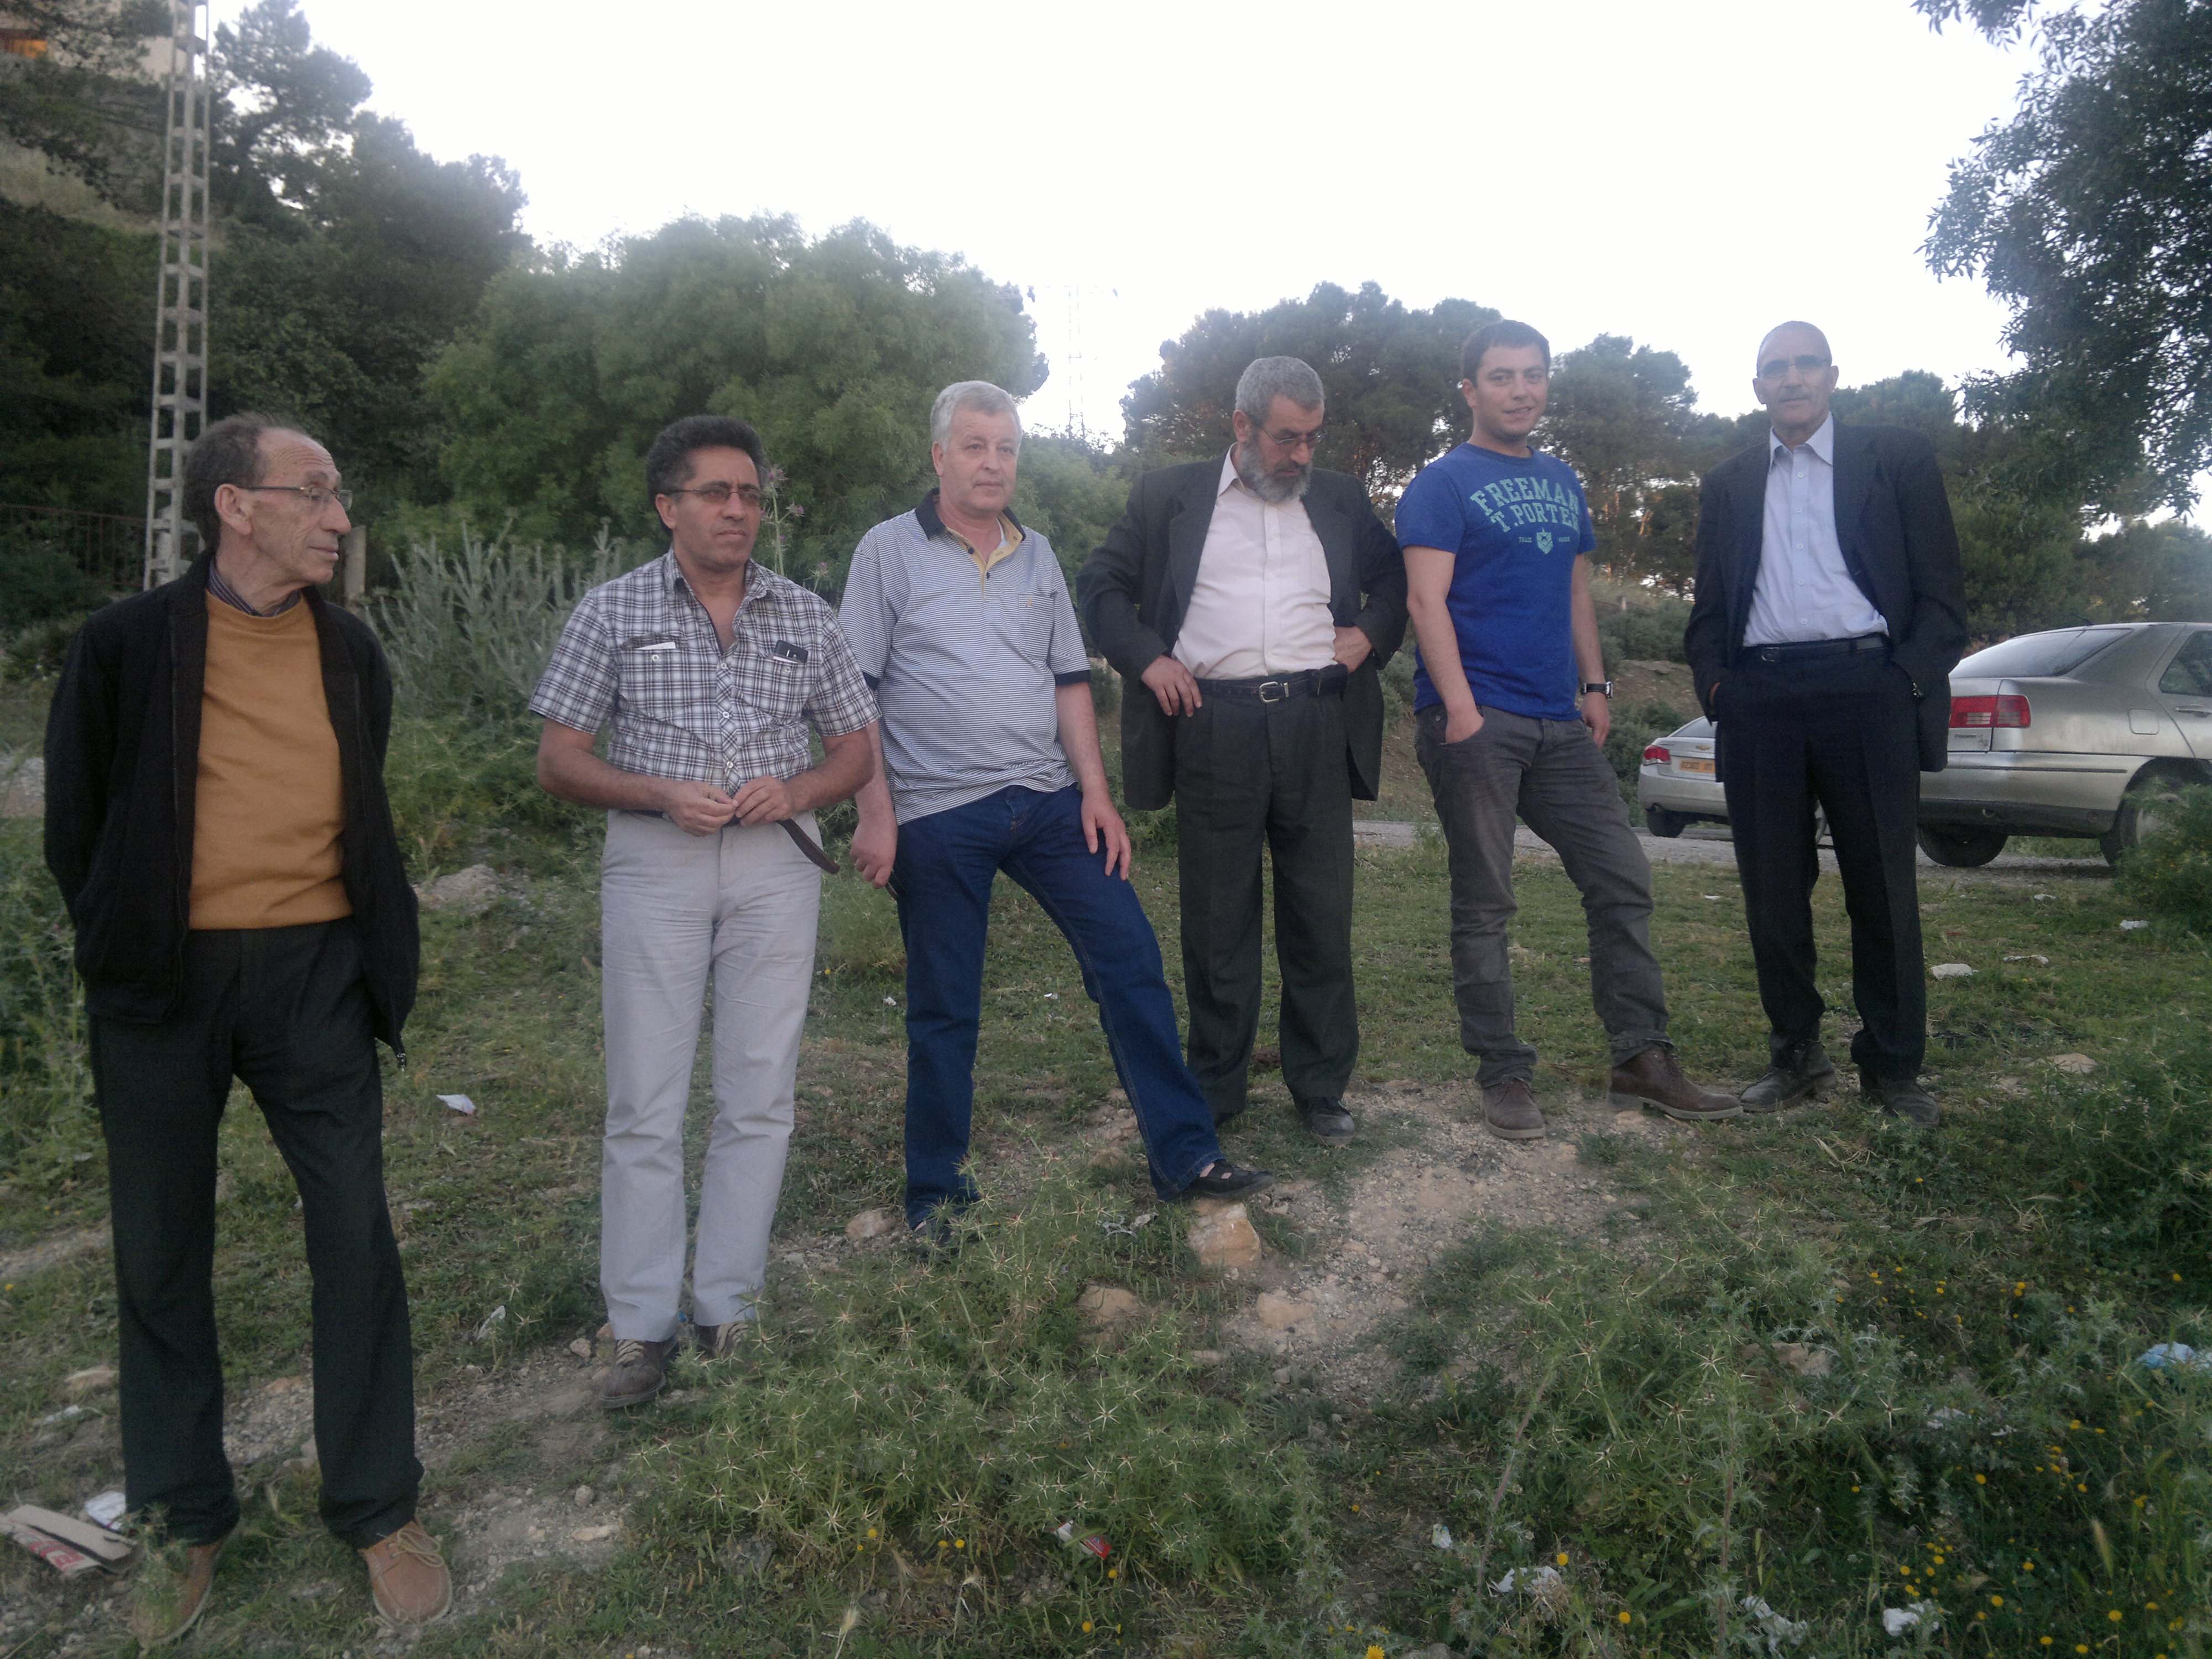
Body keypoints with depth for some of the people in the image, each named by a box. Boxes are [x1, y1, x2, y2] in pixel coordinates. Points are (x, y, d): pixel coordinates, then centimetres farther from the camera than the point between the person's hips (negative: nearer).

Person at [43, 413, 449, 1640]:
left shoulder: (348, 651, 7)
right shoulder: (125, 644, -3)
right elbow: (76, 824, 4)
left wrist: (371, 955, 10)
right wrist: (124, 955, 3)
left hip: (312, 974, 2)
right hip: (162, 986, -1)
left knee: (356, 1237, 1)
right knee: (160, 1256, 10)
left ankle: (378, 1509, 16)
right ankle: (183, 1518, 28)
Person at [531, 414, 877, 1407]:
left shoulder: (806, 617, 9)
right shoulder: (612, 612, 4)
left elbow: (856, 754, 13)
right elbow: (558, 764, 3)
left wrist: (793, 790, -8)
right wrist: (663, 794, -13)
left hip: (777, 864, 2)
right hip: (654, 863, -1)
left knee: (759, 1097, 4)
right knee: (645, 1103, 0)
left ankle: (728, 1309, 17)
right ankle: (643, 1328, 11)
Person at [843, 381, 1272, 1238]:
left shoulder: (1036, 555, 13)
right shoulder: (889, 551, -1)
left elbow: (1069, 680, 14)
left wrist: (1096, 791, 4)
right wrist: (875, 814, -11)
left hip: (1049, 801, 4)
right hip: (938, 815, -4)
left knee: (1131, 962, 0)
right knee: (943, 1010, 5)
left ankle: (1184, 1155, 11)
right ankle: (935, 1191, 21)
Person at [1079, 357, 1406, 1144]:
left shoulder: (1340, 499, 16)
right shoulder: (1169, 495, 10)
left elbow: (1396, 578, 24)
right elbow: (1101, 582, 12)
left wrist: (1372, 632, 5)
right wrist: (1145, 658, -2)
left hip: (1317, 723, 2)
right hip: (1214, 726, -2)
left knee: (1321, 916, 5)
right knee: (1217, 921, 5)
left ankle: (1321, 1086, 19)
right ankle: (1215, 1092, 18)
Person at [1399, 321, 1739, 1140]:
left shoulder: (1562, 481, 19)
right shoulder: (1444, 483, -2)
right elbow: (1427, 599, -11)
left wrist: (1595, 685, 13)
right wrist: (1459, 707, -19)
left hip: (1559, 721, 7)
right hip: (1476, 720, -7)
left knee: (1623, 879, 5)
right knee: (1483, 904, 0)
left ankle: (1642, 1058, 15)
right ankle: (1503, 1074, 10)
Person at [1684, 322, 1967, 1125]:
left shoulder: (1897, 457, 9)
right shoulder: (1728, 483, 17)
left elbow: (1941, 590, 5)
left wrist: (1914, 679, -6)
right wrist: (1715, 684, 2)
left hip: (1867, 689, -2)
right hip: (1760, 698, 3)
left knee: (1882, 885, 2)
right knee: (1772, 886, 4)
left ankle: (1892, 1066, 13)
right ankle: (1796, 1054, 17)